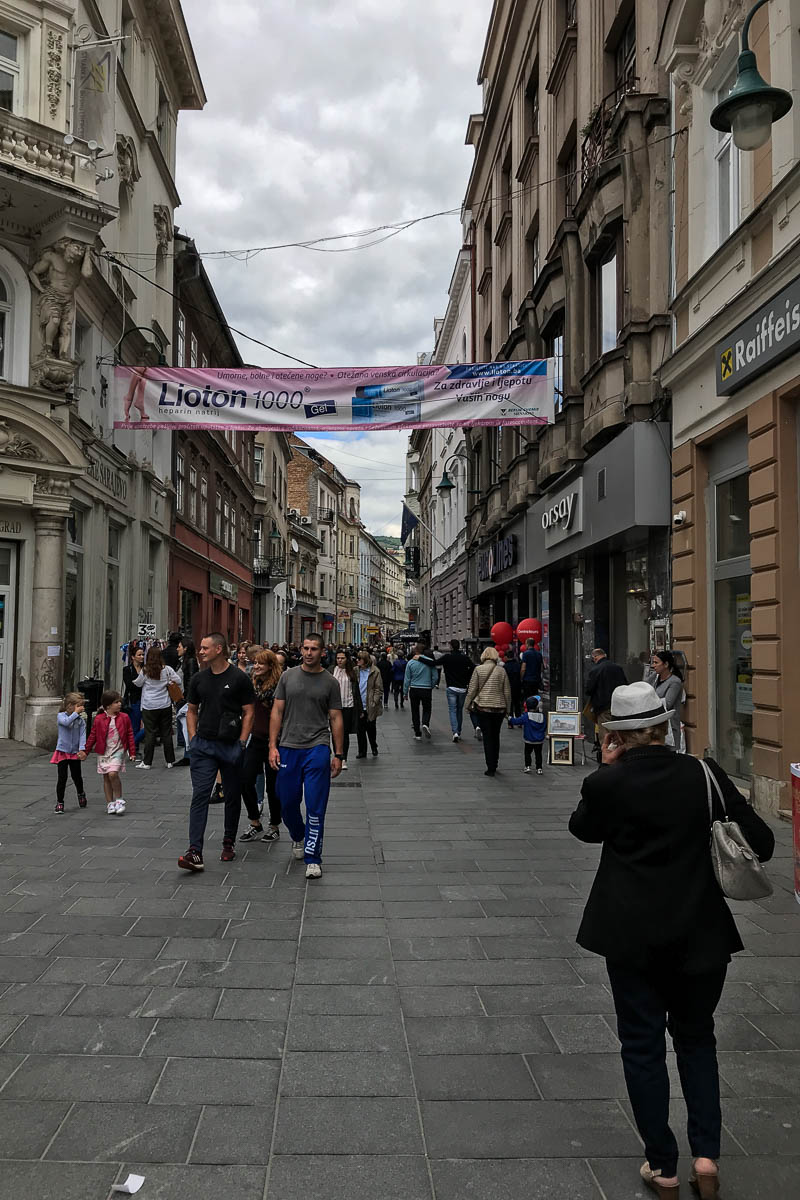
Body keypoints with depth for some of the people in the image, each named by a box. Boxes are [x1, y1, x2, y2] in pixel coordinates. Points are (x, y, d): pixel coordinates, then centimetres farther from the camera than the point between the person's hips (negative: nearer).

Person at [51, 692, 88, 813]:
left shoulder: (81, 719, -1)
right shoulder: (61, 716, -7)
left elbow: (83, 735, -8)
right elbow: (66, 722, -29)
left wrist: (82, 749, -20)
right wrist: (76, 713, -22)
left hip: (75, 753, 2)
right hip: (62, 751, -2)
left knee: (77, 776, 11)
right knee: (62, 777, -3)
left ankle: (81, 794, 40)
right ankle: (59, 802, 9)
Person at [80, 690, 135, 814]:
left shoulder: (124, 718, -1)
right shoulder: (98, 719, -2)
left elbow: (130, 735, 4)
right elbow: (92, 736, 7)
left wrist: (132, 752, 3)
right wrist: (85, 751, 8)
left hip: (118, 751, -2)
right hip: (103, 752, 2)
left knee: (113, 774, -19)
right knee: (106, 778, 7)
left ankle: (119, 800, -3)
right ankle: (110, 803, 19)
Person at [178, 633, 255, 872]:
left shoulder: (239, 678, -5)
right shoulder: (199, 679, 8)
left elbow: (248, 713, -3)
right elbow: (192, 710, 16)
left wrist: (241, 742, -9)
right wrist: (193, 739, 5)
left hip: (231, 746, -2)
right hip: (203, 746, 2)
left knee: (232, 797, 10)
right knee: (200, 796, -7)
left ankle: (229, 843, 28)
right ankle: (195, 853, -10)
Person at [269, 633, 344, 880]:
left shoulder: (330, 682, 3)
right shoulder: (287, 677, 6)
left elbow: (335, 718, 5)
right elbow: (277, 712, 6)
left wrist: (338, 755, 1)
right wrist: (273, 746, -2)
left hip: (317, 748, -2)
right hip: (288, 748, 2)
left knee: (315, 807, -4)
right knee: (287, 803, 11)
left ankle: (313, 859, 5)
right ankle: (298, 837, 41)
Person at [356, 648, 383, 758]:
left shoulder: (375, 671, -5)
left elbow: (379, 689, -4)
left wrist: (374, 702, -13)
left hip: (370, 707, -3)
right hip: (358, 706, 3)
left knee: (371, 728, 7)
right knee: (359, 729, 6)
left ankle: (374, 749, 29)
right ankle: (362, 751, 17)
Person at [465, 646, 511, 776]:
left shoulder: (478, 669, -4)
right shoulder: (501, 670, 1)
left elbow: (472, 689, -4)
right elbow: (507, 692, 4)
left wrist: (468, 704, 8)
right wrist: (507, 709, 14)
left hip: (483, 707, -2)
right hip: (499, 708, 2)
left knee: (487, 737, 2)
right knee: (496, 736, 16)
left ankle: (490, 768, -1)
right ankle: (494, 765, 23)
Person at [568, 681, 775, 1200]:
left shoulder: (607, 783, -15)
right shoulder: (704, 774, -9)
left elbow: (583, 829, 6)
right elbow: (761, 841, -7)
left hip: (633, 936, -2)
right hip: (702, 933, 2)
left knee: (643, 1045, 13)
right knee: (697, 1039, 22)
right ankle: (707, 1155, 18)